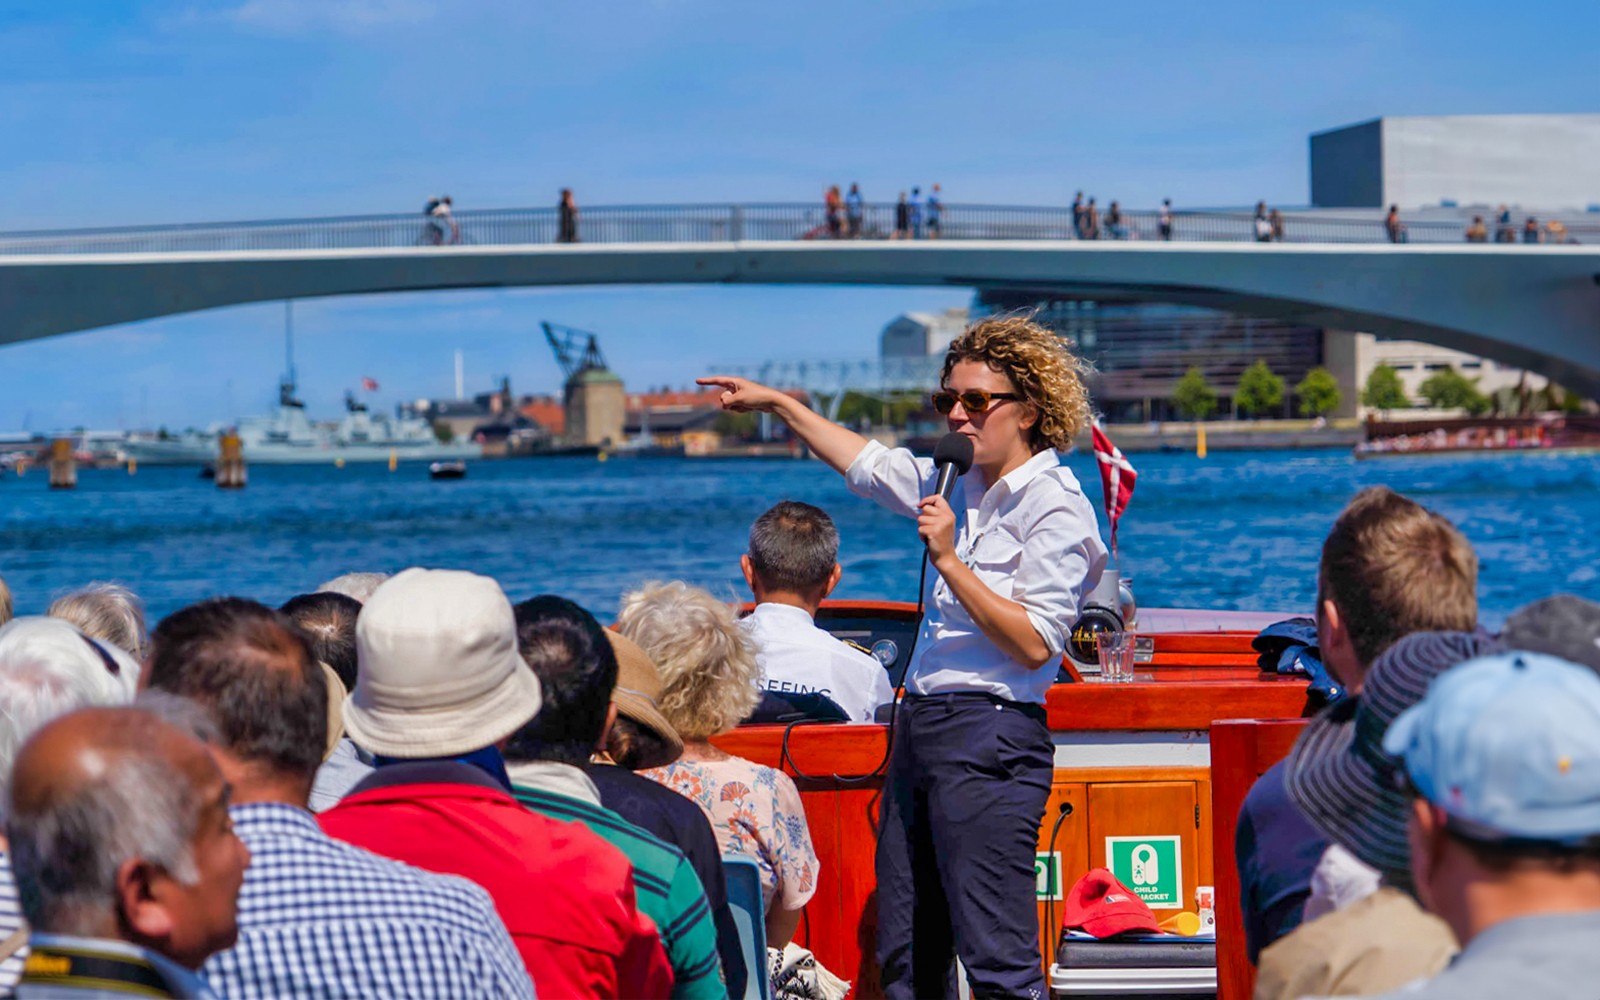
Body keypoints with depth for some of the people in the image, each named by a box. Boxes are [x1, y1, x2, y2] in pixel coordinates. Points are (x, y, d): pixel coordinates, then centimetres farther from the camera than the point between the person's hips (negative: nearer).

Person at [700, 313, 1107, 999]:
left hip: (990, 738, -9)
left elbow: (1033, 644, -17)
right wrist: (779, 404, 31)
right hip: (919, 729, 9)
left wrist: (948, 560, -17)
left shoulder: (1056, 510, -9)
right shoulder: (963, 489, 16)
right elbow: (866, 463, 31)